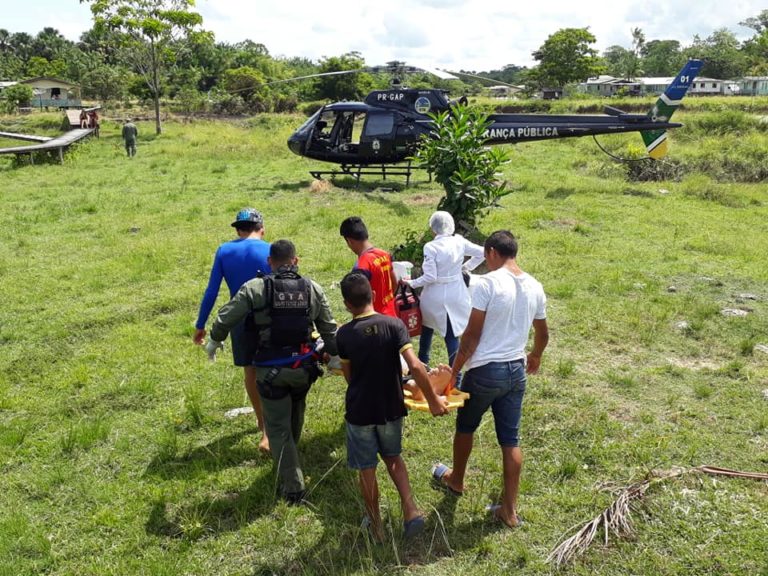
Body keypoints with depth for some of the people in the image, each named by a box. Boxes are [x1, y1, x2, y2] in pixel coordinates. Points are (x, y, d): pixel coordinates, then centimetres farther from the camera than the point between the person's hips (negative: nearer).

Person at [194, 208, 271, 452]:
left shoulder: (224, 251, -2)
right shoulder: (270, 252, -9)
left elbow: (211, 291, -3)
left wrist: (200, 325, 4)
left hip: (240, 321, 3)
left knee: (250, 371, 19)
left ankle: (262, 420, 37)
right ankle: (267, 433, -4)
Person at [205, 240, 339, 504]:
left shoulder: (255, 288, -10)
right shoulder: (313, 288, -1)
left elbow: (226, 317, -5)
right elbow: (329, 328, 5)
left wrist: (214, 340, 15)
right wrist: (334, 356, 20)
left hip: (272, 371, -3)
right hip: (303, 368, 4)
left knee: (278, 428, 7)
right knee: (295, 420, 26)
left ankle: (293, 487, 8)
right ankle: (290, 464, 48)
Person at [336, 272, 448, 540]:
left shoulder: (344, 334, -11)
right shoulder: (394, 325, -13)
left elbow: (349, 376, 0)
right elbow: (415, 366, -21)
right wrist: (433, 400, -13)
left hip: (359, 411, -1)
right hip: (390, 409, 2)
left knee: (367, 470, 15)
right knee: (393, 457, 25)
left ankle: (376, 526, 29)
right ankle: (410, 510, 12)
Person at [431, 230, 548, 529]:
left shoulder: (487, 283, -17)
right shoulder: (535, 287, 3)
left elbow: (472, 336, -17)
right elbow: (542, 334, 15)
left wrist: (454, 370, -6)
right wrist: (535, 357, 35)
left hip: (485, 370, -5)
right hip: (516, 371, 5)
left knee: (465, 427, 20)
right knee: (510, 439, 12)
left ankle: (456, 480, 42)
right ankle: (509, 509, 18)